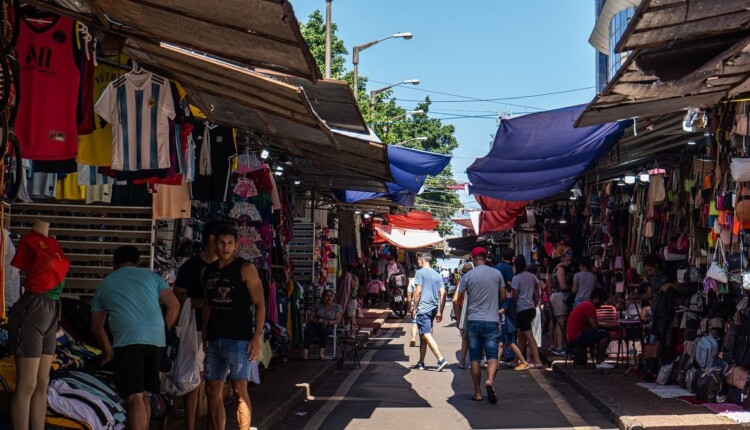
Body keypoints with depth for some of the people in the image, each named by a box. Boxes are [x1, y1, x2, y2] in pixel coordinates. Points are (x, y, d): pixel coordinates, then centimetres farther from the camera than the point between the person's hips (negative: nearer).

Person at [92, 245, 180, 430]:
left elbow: (97, 328, 25)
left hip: (129, 340, -3)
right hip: (157, 340, 3)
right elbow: (174, 305, 11)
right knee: (144, 394, 16)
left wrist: (107, 352, 39)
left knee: (135, 397, -9)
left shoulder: (104, 285, 20)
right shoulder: (151, 276, 20)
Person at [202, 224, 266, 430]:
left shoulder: (246, 269, -4)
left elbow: (260, 304, -7)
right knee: (212, 390, 8)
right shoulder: (208, 271, 13)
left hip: (239, 338, -6)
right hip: (214, 339, 6)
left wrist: (257, 337, -14)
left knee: (239, 389, -9)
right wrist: (205, 336, 12)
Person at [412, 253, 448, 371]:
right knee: (423, 335, 17)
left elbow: (418, 292, -12)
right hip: (433, 309, 8)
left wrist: (414, 309, -7)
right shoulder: (437, 275, 14)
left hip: (423, 308, -7)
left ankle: (441, 359, -23)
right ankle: (421, 363, 21)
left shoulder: (420, 272, -5)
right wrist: (440, 312, 12)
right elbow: (443, 294, 10)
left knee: (426, 335, -11)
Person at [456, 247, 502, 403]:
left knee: (475, 358, 7)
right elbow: (503, 296, 12)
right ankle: (490, 380, -27)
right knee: (492, 356, 0)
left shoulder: (467, 276, -1)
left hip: (473, 321, 0)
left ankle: (477, 392, 10)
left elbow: (459, 300, 1)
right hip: (492, 320, 0)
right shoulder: (497, 274, 2)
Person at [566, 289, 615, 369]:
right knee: (605, 335, -14)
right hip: (576, 338, -11)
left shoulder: (586, 304, 18)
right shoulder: (590, 306, -14)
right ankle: (600, 362, -11)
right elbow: (595, 327, -18)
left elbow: (591, 326, 23)